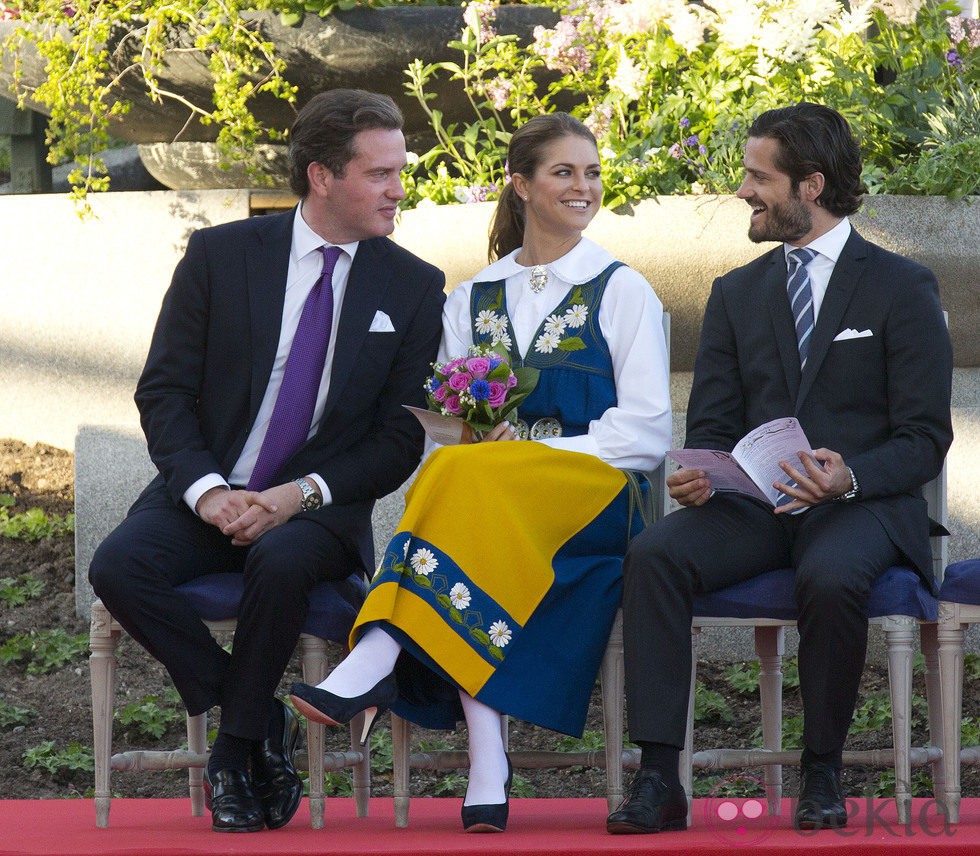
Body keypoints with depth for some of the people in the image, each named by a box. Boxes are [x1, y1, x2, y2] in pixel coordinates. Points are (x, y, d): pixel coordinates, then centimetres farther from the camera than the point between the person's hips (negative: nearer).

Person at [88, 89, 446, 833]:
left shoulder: (414, 288, 4)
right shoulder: (220, 255, 3)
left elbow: (402, 436, 1)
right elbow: (164, 390, 1)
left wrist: (301, 494, -14)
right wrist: (205, 489, -16)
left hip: (319, 511, -1)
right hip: (206, 497, 1)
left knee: (281, 563, -37)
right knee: (119, 567, -28)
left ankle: (238, 747, -16)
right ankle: (262, 722, -13)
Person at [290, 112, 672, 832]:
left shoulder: (622, 292, 11)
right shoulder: (472, 300, 21)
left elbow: (647, 434, 1)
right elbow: (445, 427, 18)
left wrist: (530, 450, -10)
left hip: (596, 493, -3)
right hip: (484, 499, 3)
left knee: (468, 476, -34)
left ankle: (371, 668, -46)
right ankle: (487, 761, -44)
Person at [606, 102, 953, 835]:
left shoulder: (901, 288, 3)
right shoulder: (737, 293, 17)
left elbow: (925, 439, -3)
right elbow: (711, 427, 14)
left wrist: (850, 476, -23)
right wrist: (698, 476, -12)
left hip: (860, 504, -4)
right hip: (751, 504, 4)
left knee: (832, 578, -38)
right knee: (653, 556, -27)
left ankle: (822, 775, -19)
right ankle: (659, 779, -30)